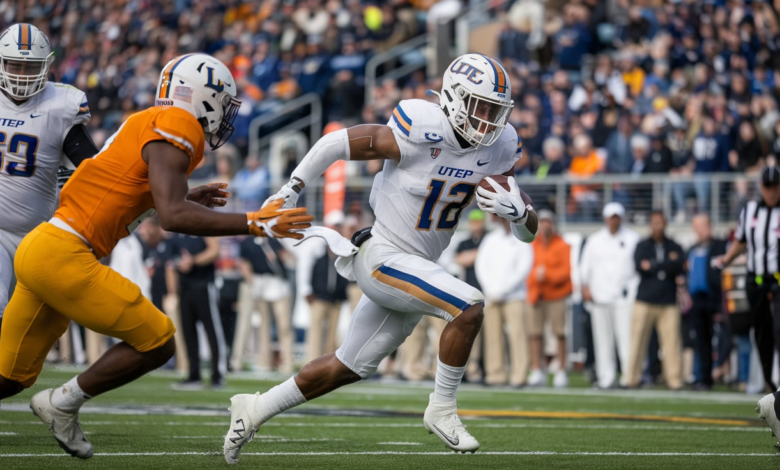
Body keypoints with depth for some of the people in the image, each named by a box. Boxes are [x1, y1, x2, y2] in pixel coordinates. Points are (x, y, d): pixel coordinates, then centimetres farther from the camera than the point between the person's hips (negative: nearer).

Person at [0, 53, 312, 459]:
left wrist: (186, 199, 25)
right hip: (62, 256, -9)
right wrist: (254, 224, -20)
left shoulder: (147, 126, 18)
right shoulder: (176, 131, -10)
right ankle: (63, 404, 7)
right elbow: (173, 218, -22)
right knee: (155, 342, 0)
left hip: (39, 248, 9)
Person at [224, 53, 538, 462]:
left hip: (416, 267, 8)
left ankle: (254, 409, 31)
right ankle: (441, 410, -8)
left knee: (351, 367, 16)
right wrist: (289, 192, -10)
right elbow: (337, 143, -13)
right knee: (469, 307, -25)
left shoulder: (497, 149, -3)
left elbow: (528, 231, 0)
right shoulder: (420, 135, -23)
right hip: (382, 258, -8)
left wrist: (517, 210, -24)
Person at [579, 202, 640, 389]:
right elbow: (585, 266, 16)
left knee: (626, 337, -11)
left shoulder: (632, 239, 10)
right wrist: (586, 286, 2)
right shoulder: (594, 240, 15)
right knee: (603, 338, 0)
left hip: (625, 295, -2)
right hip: (599, 295, 2)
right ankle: (606, 377, 3)